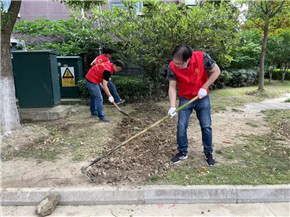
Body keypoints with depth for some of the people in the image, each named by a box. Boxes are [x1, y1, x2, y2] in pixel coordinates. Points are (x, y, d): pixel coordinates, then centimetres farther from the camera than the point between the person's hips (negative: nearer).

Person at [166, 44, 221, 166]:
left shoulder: (202, 57, -24)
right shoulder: (172, 66, -20)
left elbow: (216, 71, -10)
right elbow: (172, 87, -15)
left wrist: (204, 87, -17)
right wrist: (172, 106, -25)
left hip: (202, 98, 0)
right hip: (185, 99, 1)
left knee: (206, 126, 4)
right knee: (181, 127, -1)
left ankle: (208, 153, 24)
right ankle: (182, 153, 19)